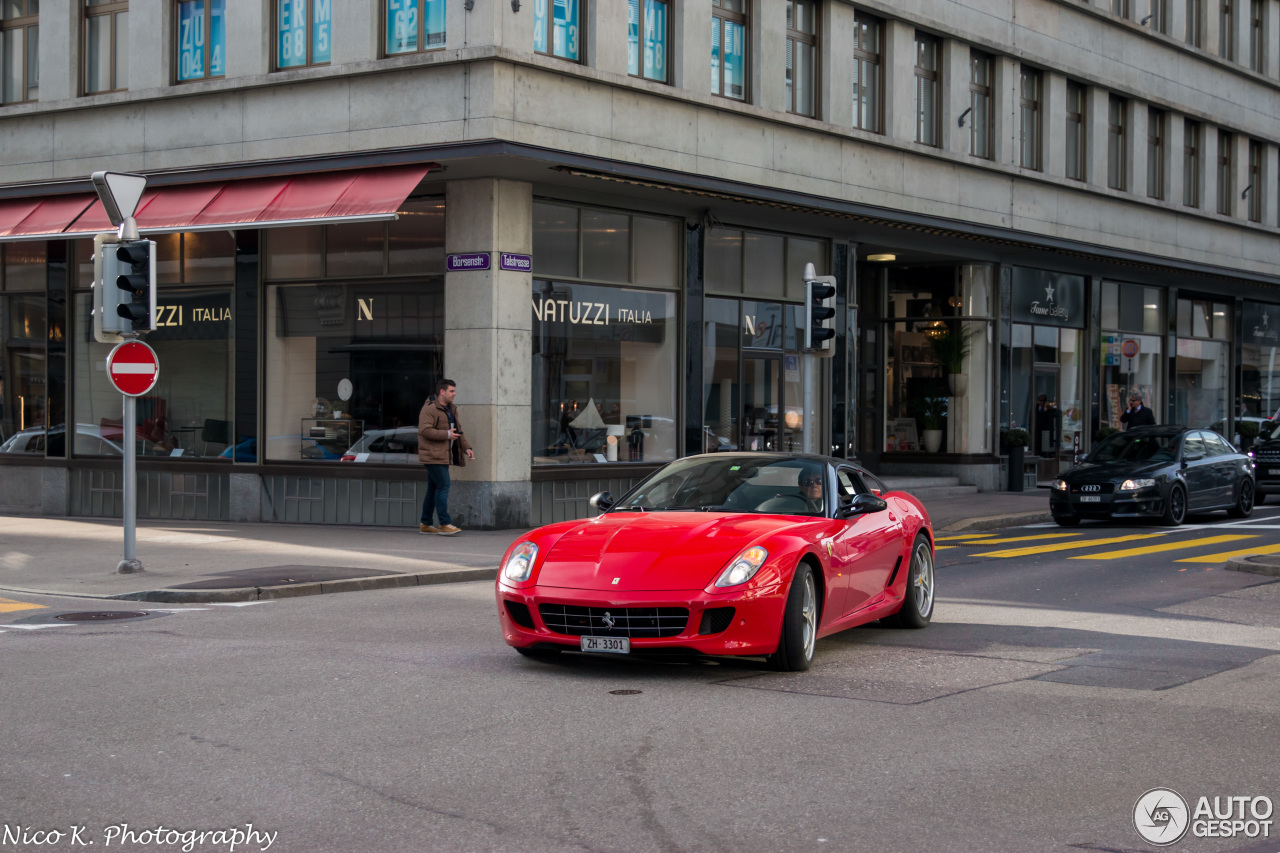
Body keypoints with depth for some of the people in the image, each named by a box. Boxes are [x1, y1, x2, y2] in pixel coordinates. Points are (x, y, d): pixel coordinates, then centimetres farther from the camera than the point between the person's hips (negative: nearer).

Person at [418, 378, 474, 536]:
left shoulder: (450, 410, 19)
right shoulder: (429, 409, -12)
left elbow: (458, 431, 25)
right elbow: (424, 430, -22)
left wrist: (467, 447, 12)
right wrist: (447, 434, -19)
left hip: (443, 456, 10)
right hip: (433, 456, -10)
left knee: (433, 489, 11)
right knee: (443, 486, -14)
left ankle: (425, 524, 16)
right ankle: (444, 524, -14)